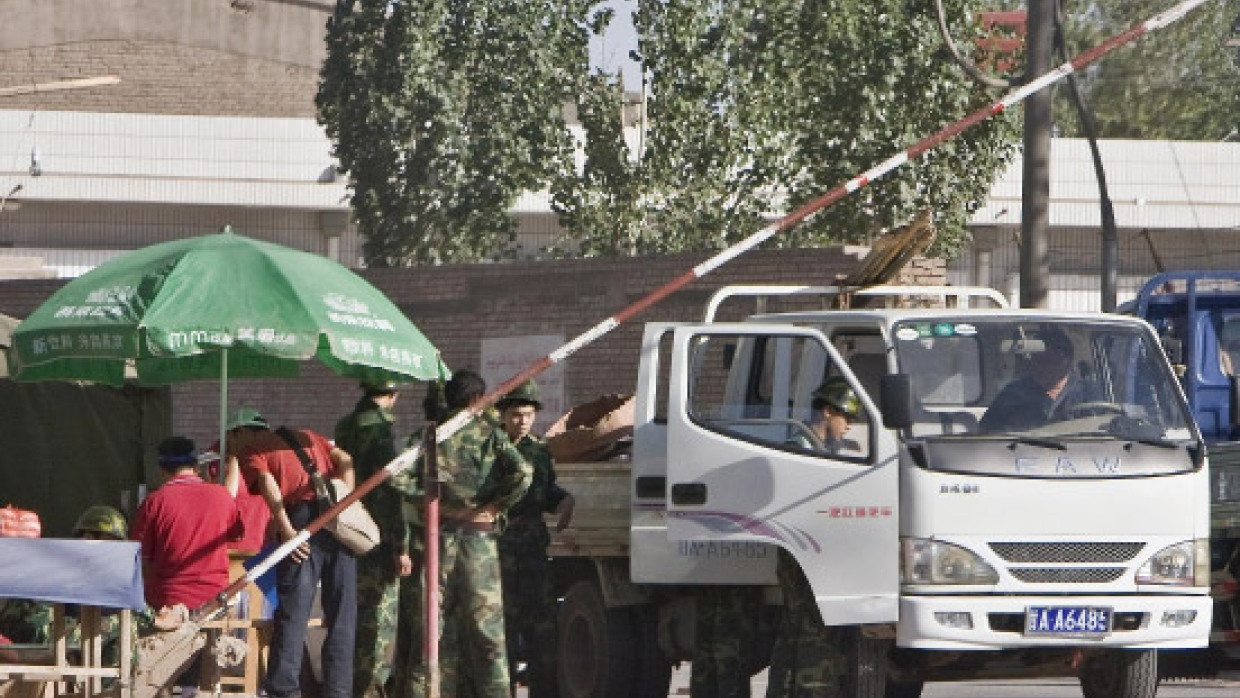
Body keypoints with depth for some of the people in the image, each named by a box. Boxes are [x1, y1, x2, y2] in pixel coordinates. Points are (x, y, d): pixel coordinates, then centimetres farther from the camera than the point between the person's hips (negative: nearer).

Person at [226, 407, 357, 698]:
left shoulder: (252, 450, 11)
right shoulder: (307, 437, 29)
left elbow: (266, 481, -9)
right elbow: (344, 460, 14)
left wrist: (285, 529, -17)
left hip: (304, 521, -5)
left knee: (292, 611, -5)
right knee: (341, 616, 8)